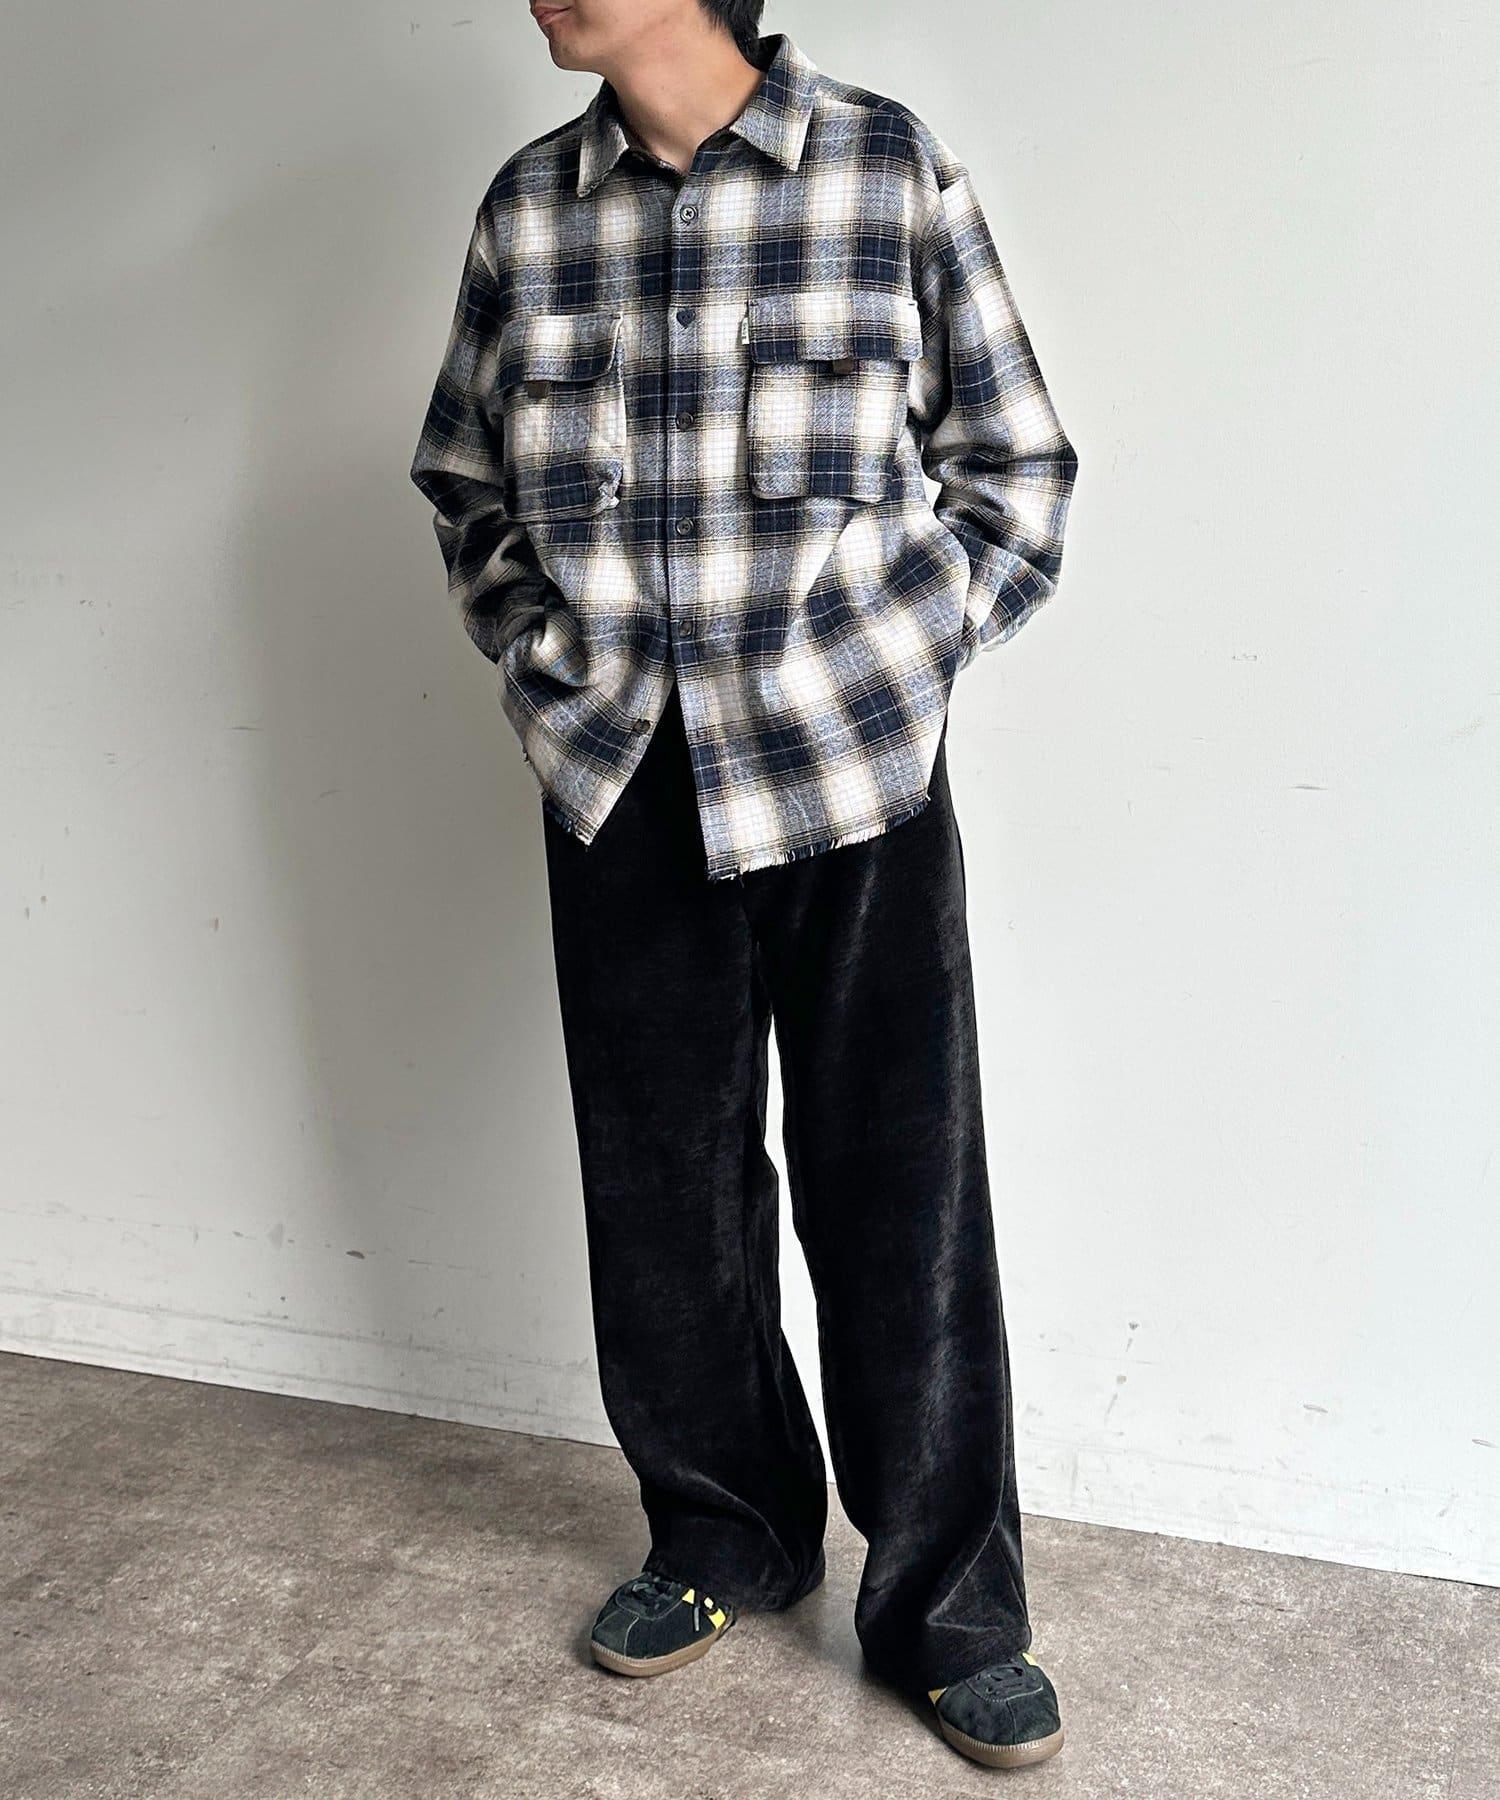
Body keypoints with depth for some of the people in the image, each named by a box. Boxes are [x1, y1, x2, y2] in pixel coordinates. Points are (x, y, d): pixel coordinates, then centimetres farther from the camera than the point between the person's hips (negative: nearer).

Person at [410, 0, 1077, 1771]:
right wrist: (545, 667, 7)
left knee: (902, 1206, 3)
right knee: (663, 1197, 12)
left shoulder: (892, 168, -4)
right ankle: (724, 1538, 35)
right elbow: (465, 482, 18)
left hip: (855, 781, -3)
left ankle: (947, 1609, 22)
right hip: (624, 790, 3)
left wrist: (897, 669, -5)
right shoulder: (526, 206, 5)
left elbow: (1020, 471, 2)